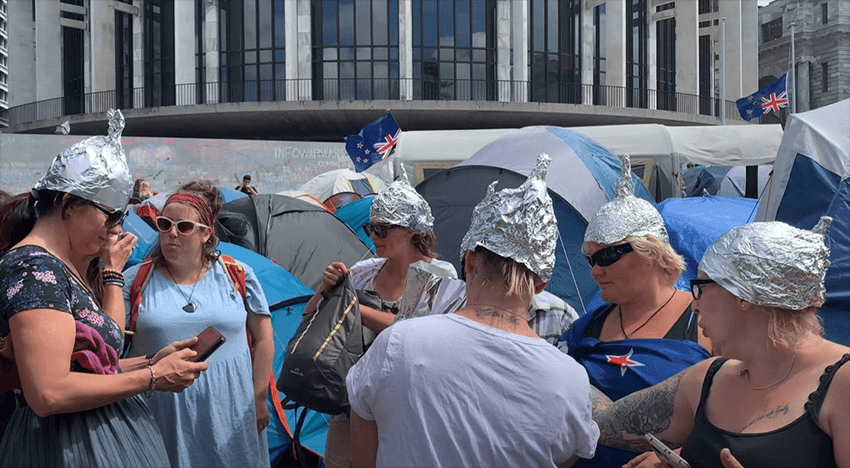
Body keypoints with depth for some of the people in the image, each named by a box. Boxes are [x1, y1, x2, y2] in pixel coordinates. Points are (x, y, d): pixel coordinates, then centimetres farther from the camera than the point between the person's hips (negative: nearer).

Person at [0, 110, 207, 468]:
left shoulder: (58, 266, 11)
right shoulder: (34, 267, -17)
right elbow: (48, 393, -26)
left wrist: (151, 360, 2)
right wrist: (151, 377, -18)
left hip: (95, 435, 9)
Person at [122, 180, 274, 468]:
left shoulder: (238, 275, 2)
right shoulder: (135, 281, 1)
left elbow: (263, 339, 6)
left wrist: (259, 398, 4)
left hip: (229, 410, 1)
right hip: (162, 413, 0)